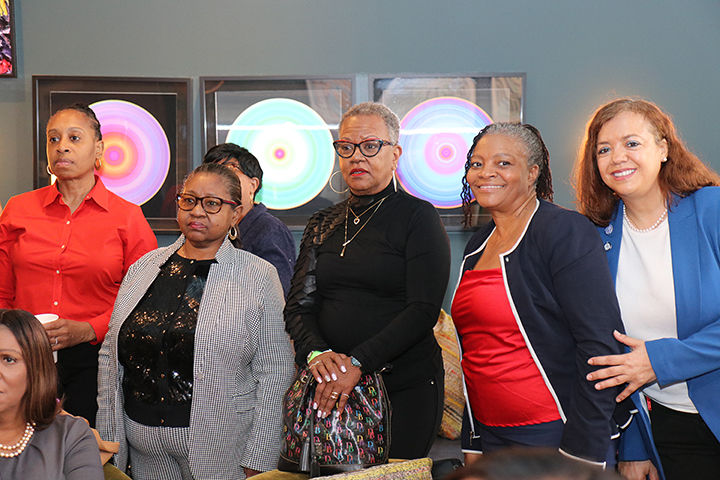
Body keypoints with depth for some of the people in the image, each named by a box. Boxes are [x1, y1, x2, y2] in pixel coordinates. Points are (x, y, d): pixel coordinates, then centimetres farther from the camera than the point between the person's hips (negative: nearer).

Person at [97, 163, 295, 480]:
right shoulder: (144, 267, 7)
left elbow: (275, 371, -8)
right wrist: (107, 439, 7)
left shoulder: (258, 277, -5)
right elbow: (111, 353, 10)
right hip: (143, 444, 4)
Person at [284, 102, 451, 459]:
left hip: (404, 388, -4)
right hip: (332, 387, 4)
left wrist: (357, 362, -21)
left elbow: (423, 310, -12)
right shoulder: (322, 224, 12)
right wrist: (316, 352, -16)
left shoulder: (417, 217, -3)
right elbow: (299, 305, 5)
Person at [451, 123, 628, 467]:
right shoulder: (478, 246, 10)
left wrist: (580, 453, -20)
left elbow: (600, 345, -18)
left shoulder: (564, 230, -12)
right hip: (491, 435, 7)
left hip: (555, 436, -7)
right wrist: (473, 443, 14)